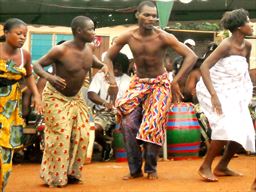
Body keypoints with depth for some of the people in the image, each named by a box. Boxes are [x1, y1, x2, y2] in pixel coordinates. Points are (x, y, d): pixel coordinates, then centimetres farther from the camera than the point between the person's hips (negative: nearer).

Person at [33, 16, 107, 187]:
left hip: (76, 97, 7)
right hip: (56, 97, -7)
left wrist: (103, 65, -5)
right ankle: (55, 178, 3)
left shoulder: (89, 48, -8)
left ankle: (72, 173, 15)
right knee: (60, 136, -9)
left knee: (82, 134, 1)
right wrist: (49, 77, -39)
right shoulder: (61, 51, -27)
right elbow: (37, 65, -19)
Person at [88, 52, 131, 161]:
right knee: (95, 129, -33)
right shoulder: (100, 76, 5)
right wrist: (104, 103, -28)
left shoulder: (128, 80, 13)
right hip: (104, 112, -2)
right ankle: (105, 146, 3)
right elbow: (91, 94, -8)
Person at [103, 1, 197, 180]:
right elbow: (108, 57, 3)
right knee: (128, 123, -11)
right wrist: (112, 81, -11)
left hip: (160, 84, -3)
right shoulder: (128, 37, -11)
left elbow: (192, 56, -24)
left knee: (153, 124, -12)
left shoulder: (163, 37, -21)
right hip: (138, 82, 3)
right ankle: (135, 169, 1)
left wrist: (176, 81, -27)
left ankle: (151, 168, 8)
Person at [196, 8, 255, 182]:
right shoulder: (226, 45, -23)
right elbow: (204, 67, -30)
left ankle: (222, 167, 20)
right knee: (227, 127, -24)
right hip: (215, 91, -8)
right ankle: (205, 167, -12)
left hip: (233, 93, 8)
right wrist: (214, 95, -38)